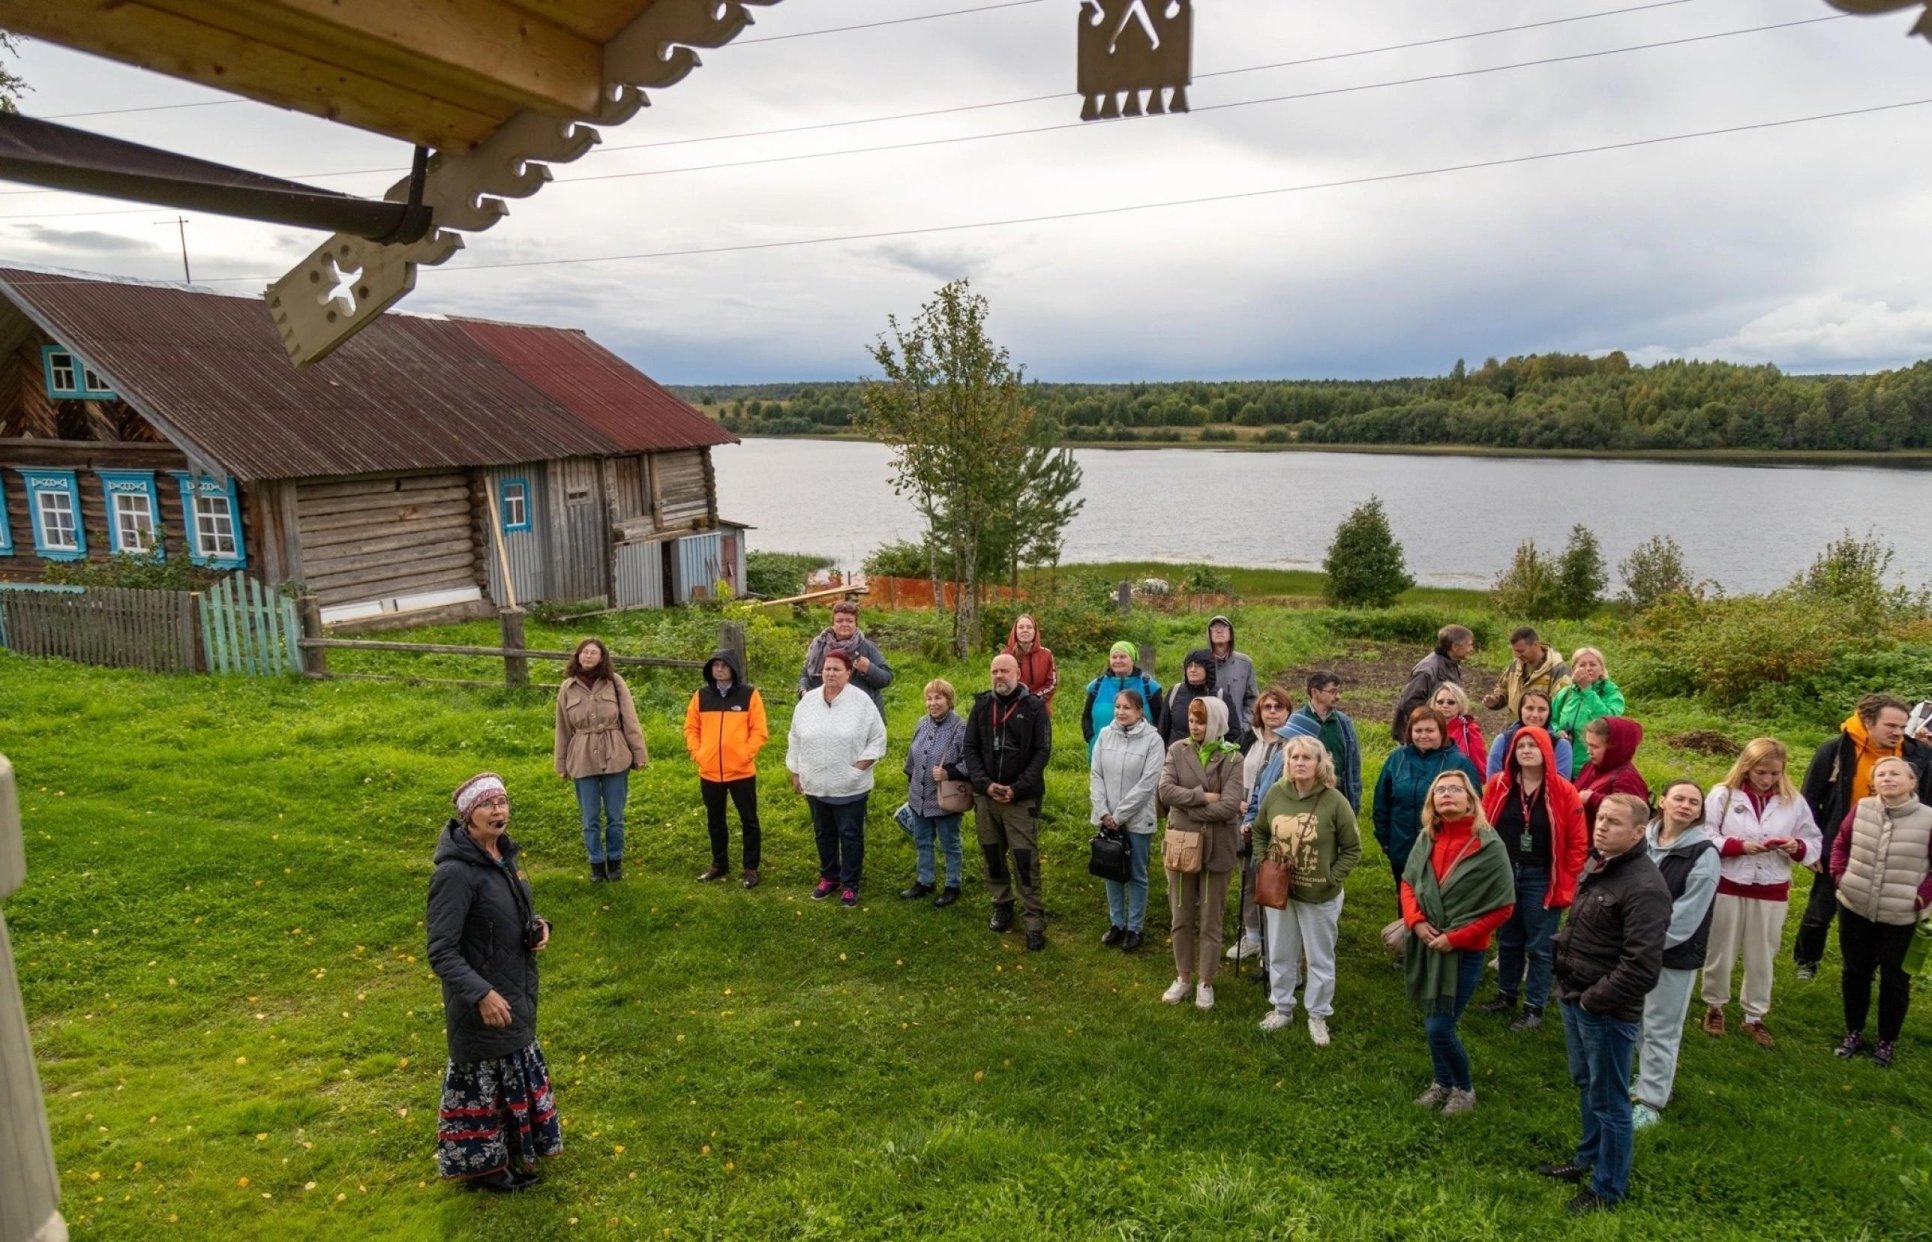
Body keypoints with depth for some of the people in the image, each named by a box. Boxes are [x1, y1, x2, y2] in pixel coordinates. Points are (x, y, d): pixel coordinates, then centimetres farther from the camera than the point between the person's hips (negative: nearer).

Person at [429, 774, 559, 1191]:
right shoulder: (455, 872, -27)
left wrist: (539, 924, -6)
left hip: (516, 989, 8)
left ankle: (512, 1148, 45)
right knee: (485, 1080, 10)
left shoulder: (505, 852, -1)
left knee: (514, 1072, 25)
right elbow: (441, 953, -26)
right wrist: (481, 993, -33)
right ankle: (482, 1164, 31)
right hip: (482, 997, -8)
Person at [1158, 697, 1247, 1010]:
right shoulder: (1177, 750, -2)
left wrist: (1187, 806, -14)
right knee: (1181, 917, 14)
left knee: (1210, 920, 10)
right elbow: (1165, 790, -14)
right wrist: (1204, 796, -20)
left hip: (1217, 848, -2)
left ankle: (1205, 982, 25)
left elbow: (1229, 806, -19)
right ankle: (1183, 978, 29)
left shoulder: (1232, 758, -10)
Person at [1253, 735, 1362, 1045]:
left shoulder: (1335, 801, -17)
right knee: (1280, 954, 17)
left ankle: (1318, 1016, 30)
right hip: (1278, 890, 3)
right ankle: (1282, 1008, 35)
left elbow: (1353, 849, -7)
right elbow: (1259, 832, 10)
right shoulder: (1276, 793, -7)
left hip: (1320, 896, -3)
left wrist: (1331, 879, -12)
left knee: (1320, 959, 13)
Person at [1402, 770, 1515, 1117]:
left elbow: (1502, 907, -12)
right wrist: (1415, 920, -8)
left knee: (1439, 1027, -2)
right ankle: (1442, 1082, 37)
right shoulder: (1427, 838, -1)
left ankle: (1464, 1089, 23)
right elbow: (1408, 882, 10)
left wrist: (1456, 937, -15)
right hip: (1426, 946, 5)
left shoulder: (1488, 845, -15)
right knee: (1433, 1022, 15)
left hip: (1463, 951, -5)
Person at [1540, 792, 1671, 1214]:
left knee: (1608, 1100, 7)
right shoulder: (1597, 866, 6)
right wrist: (1568, 984, 13)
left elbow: (1641, 967, -28)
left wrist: (1595, 1000, -18)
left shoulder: (1644, 888, -24)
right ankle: (1589, 1157, 44)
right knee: (1585, 1085, 25)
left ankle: (1608, 1188, 24)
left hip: (1607, 1012, -9)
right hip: (1574, 999, 9)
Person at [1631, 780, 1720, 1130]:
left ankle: (1651, 1102, 16)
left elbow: (1685, 916, -17)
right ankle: (1648, 1081, 37)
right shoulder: (1643, 838, 1)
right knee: (1637, 1021, 17)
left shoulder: (1703, 854, -14)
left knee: (1660, 1029, 4)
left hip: (1675, 954, -5)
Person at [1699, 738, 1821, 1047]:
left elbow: (1815, 844, 3)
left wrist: (1798, 847, -18)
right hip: (1727, 888, -2)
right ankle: (1714, 1007, 30)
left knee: (1761, 958, 11)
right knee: (1720, 953, 11)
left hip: (1772, 893, 2)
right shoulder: (1723, 795, -7)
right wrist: (1739, 845, -22)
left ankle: (1754, 1017, 26)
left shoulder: (1794, 801, 0)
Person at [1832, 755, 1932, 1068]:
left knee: (1894, 980, 9)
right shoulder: (1861, 810, -5)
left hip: (1900, 917, -2)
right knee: (1855, 972, 14)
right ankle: (1854, 1033, 30)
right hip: (1855, 909, 3)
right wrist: (1840, 875, -1)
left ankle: (1888, 1042, 25)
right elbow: (1840, 843, 9)